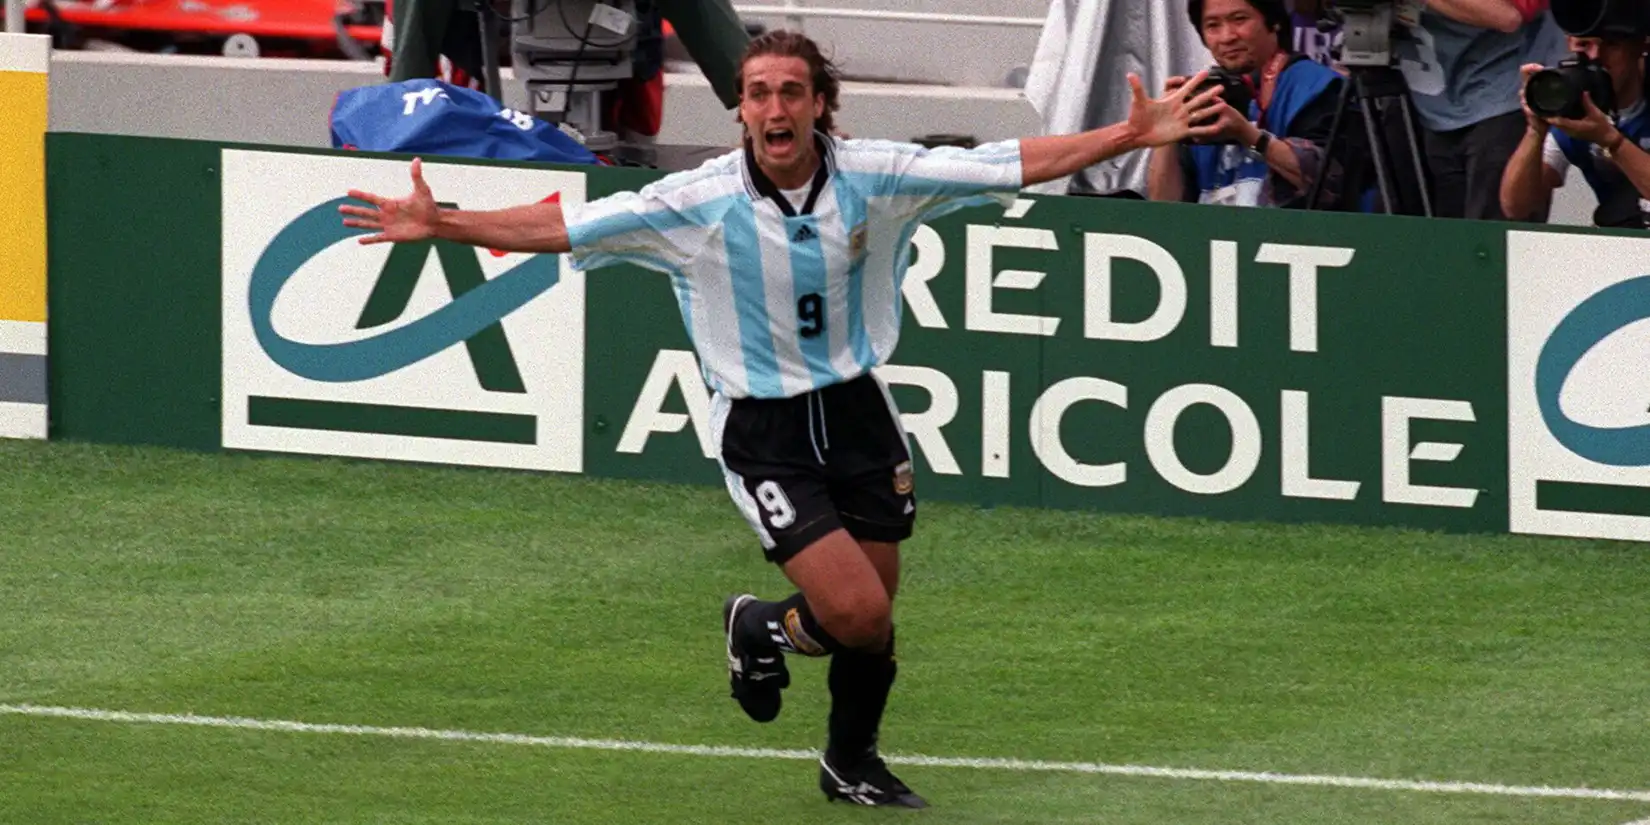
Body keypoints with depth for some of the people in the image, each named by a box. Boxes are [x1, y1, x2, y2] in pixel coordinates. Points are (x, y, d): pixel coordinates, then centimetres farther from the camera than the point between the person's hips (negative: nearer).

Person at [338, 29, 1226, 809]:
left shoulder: (875, 176, -9)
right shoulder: (698, 203, -14)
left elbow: (1013, 161, -4)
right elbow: (557, 225, -15)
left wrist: (1130, 135, -9)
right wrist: (440, 223, -25)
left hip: (857, 411, 3)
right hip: (763, 430, -3)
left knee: (872, 618, 10)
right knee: (857, 611, -16)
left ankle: (852, 762, 38)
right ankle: (761, 629, 19)